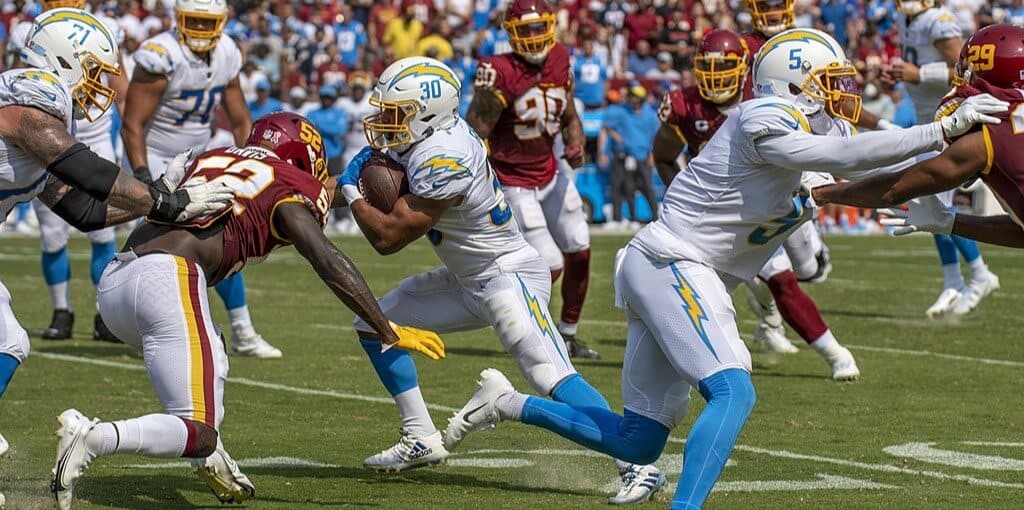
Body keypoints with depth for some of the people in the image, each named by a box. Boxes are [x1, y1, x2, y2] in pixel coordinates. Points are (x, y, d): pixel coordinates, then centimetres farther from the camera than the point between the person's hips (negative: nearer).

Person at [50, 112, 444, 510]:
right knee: (199, 435, -7)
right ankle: (95, 438, -28)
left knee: (209, 356, 35)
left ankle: (209, 460, 17)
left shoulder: (210, 159, 27)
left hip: (111, 282, 8)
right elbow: (328, 262, -1)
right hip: (166, 279, -8)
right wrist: (388, 332, 0)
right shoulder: (289, 189, 10)